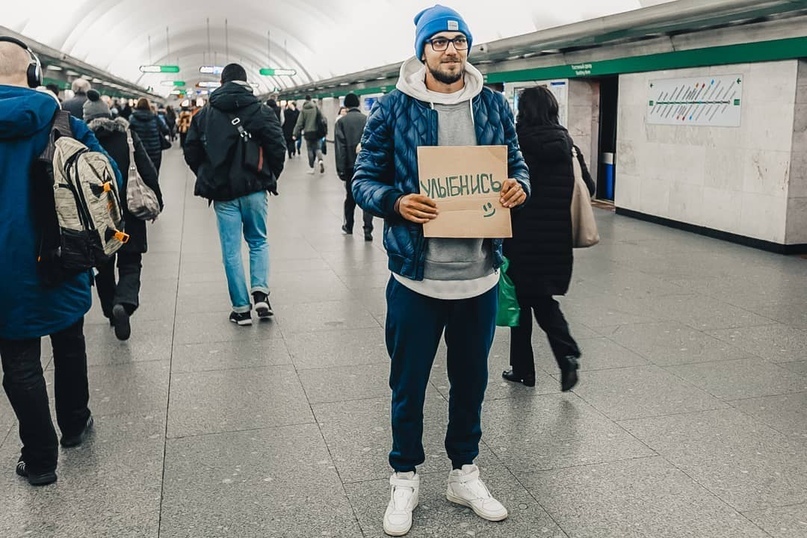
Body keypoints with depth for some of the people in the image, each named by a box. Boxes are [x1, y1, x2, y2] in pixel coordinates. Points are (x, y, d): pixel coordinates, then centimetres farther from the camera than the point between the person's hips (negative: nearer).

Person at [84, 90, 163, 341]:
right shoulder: (127, 135, -1)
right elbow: (147, 170, -5)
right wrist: (157, 200, 3)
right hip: (128, 213, 0)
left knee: (104, 265, 17)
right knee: (130, 264, 5)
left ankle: (111, 311, 24)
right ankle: (124, 303, -21)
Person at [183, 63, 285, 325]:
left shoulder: (205, 114, 4)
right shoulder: (262, 112, -3)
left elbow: (191, 151, 5)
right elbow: (278, 148, -10)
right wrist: (271, 177, 6)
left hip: (222, 192, 1)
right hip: (255, 189, 0)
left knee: (231, 250, 6)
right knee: (258, 241, 17)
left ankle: (241, 308, 9)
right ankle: (260, 291, -1)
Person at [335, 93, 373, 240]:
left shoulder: (341, 121, -1)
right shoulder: (367, 120, 2)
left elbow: (340, 146, -6)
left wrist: (340, 168, -5)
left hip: (350, 165, 0)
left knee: (350, 196, 15)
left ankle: (348, 227, 28)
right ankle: (368, 229, -9)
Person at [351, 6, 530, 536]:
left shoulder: (494, 105, 4)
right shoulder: (394, 107, -5)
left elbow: (517, 164, 13)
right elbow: (364, 179, -3)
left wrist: (519, 187, -11)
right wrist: (396, 202, -24)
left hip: (479, 275, 3)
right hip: (415, 276, -3)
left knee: (471, 380, 17)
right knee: (408, 385, 11)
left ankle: (465, 473, 38)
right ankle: (405, 478, 33)